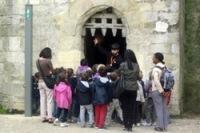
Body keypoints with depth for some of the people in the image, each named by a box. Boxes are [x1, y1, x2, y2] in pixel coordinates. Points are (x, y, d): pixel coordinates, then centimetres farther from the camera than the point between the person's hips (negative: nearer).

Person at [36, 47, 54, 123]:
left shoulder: (38, 61, 4)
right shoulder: (47, 61, -14)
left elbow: (40, 71, 7)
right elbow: (52, 71, -7)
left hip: (40, 81, 6)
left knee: (42, 100, 11)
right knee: (49, 100, 1)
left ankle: (43, 117, 13)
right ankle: (49, 117, 0)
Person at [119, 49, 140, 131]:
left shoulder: (123, 65, -7)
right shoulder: (136, 65, -1)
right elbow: (138, 77, 4)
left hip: (125, 88, -1)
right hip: (134, 88, 2)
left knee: (125, 107, 6)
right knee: (132, 107, 6)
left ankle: (126, 126, 7)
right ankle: (130, 126, 7)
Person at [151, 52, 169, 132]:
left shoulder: (156, 69, -15)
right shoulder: (165, 68, 8)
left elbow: (156, 81, -23)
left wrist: (161, 90, -16)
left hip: (157, 91, -7)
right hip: (164, 90, 7)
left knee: (159, 109, -2)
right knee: (164, 108, 10)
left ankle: (160, 126, 1)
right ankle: (165, 126, 15)